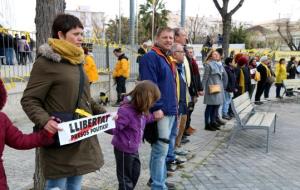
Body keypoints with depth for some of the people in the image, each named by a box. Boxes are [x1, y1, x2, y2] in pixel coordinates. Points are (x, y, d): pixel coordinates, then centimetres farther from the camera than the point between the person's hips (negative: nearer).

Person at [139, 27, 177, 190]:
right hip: (160, 111, -9)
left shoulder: (167, 58, 18)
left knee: (160, 148, 17)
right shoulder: (150, 57, -11)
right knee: (161, 149, -6)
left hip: (170, 111, 10)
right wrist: (156, 108, -23)